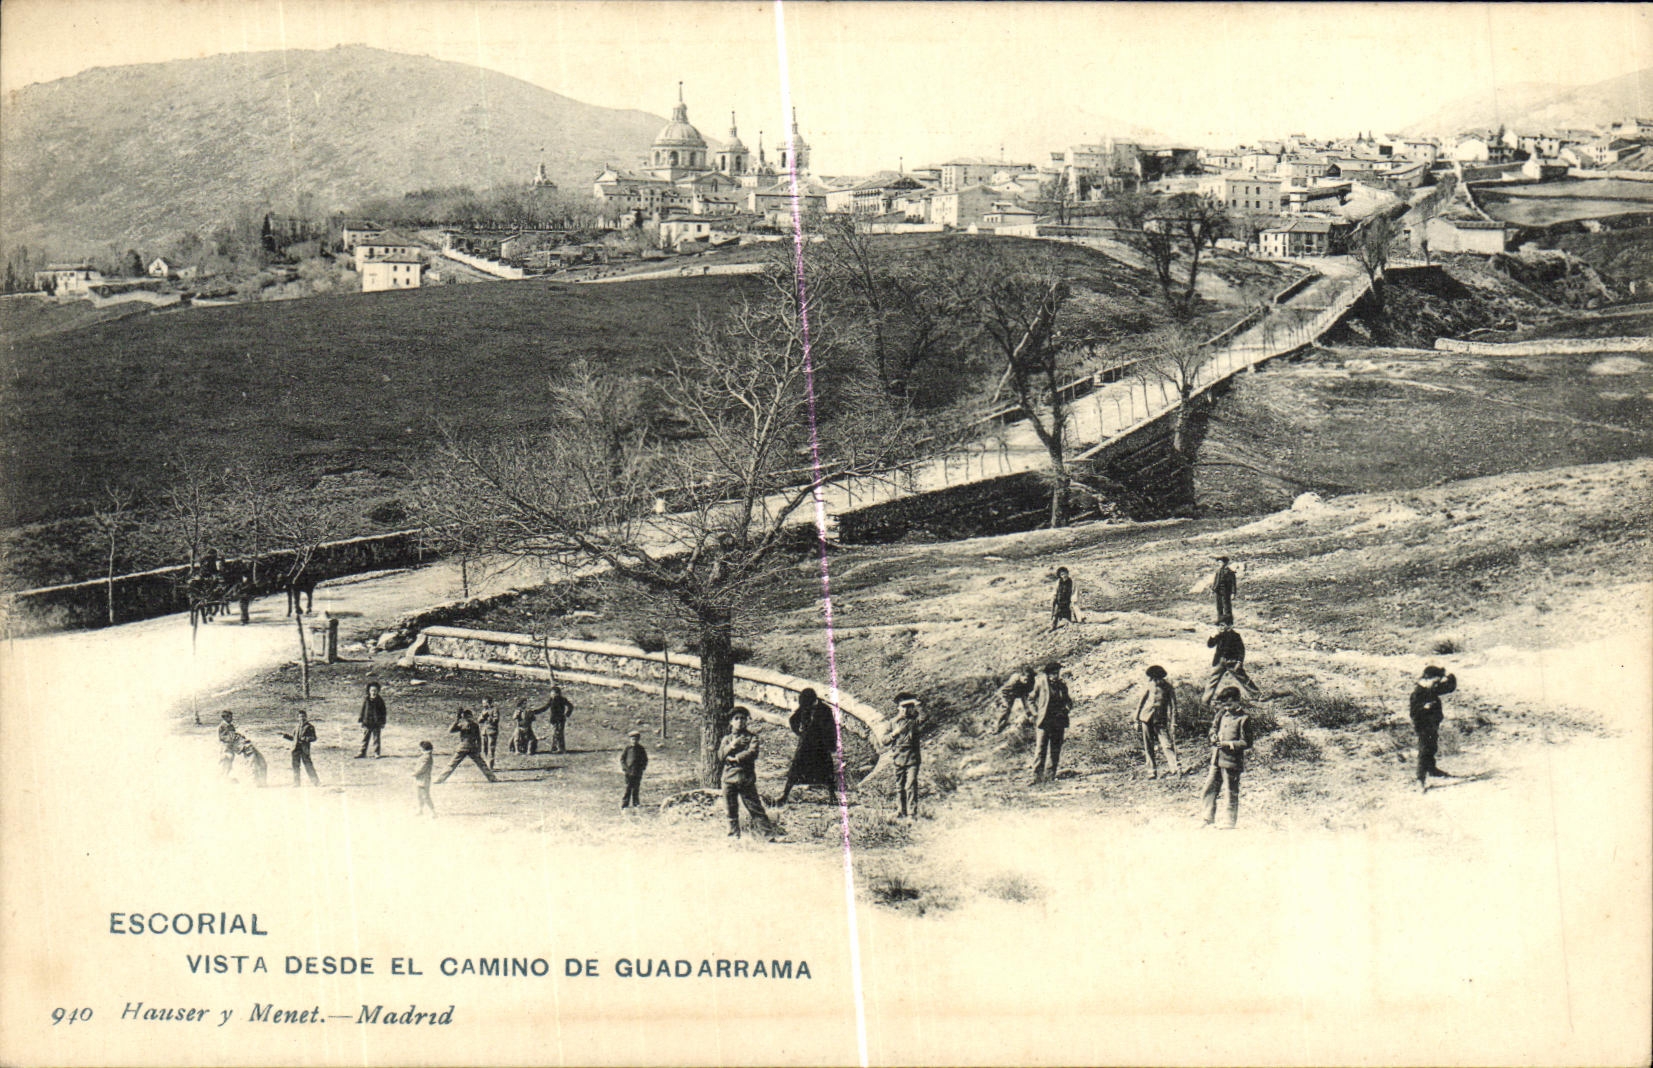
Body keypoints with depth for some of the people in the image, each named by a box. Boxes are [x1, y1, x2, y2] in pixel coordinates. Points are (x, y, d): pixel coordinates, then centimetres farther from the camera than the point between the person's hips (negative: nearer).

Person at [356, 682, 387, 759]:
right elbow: (362, 710, 8)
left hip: (377, 723, -2)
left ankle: (376, 753, 10)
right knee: (365, 738, 8)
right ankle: (362, 752, 17)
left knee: (376, 738, 2)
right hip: (367, 723, 2)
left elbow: (383, 712, 4)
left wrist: (383, 722, 1)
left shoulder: (380, 700, -1)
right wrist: (360, 720, 4)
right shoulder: (366, 700, 2)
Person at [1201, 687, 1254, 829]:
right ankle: (1210, 820, 15)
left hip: (1231, 761, -7)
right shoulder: (1223, 715, 11)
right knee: (1210, 788, 7)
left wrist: (1227, 744, -18)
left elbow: (1246, 743, -11)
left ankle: (1231, 824, 10)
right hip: (1217, 760, 7)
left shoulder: (1243, 719, -10)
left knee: (1232, 794, 1)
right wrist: (1214, 737, 2)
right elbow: (1214, 730, 25)